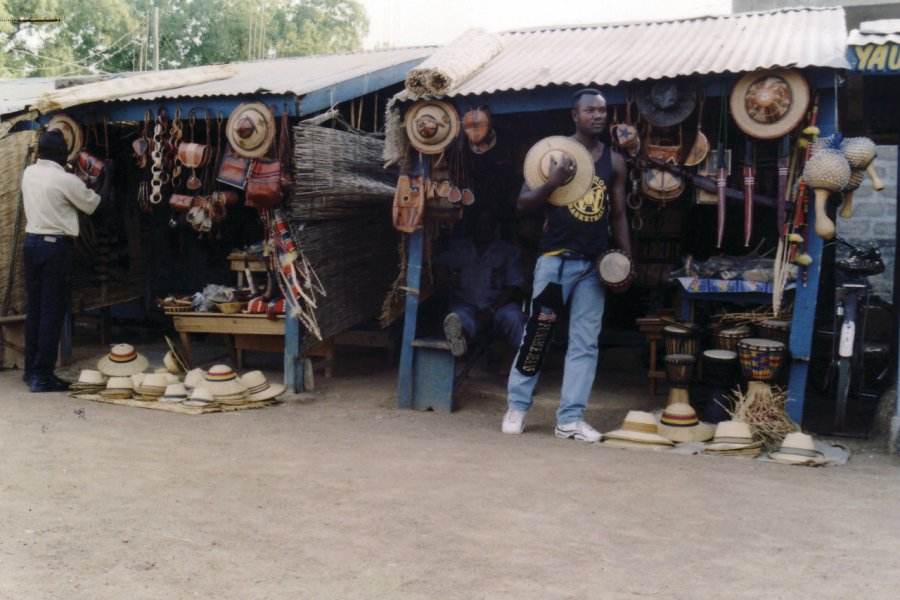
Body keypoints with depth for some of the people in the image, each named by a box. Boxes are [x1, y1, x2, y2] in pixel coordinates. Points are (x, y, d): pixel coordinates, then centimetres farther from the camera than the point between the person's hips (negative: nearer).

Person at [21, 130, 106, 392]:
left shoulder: (29, 173, 8)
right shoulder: (66, 180, -12)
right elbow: (93, 205, 1)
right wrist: (107, 182, 16)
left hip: (32, 241, 7)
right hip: (56, 245, -7)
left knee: (34, 309, 13)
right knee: (52, 312, -4)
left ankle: (31, 370, 19)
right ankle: (42, 375, -4)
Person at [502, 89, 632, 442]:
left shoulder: (614, 162, 10)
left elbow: (618, 214, 16)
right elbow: (523, 203, -4)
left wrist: (626, 256, 4)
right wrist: (552, 183, -21)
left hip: (595, 263, 4)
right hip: (556, 258, -4)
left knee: (585, 343, 4)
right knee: (537, 333, -1)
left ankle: (570, 419, 10)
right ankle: (517, 406, 15)